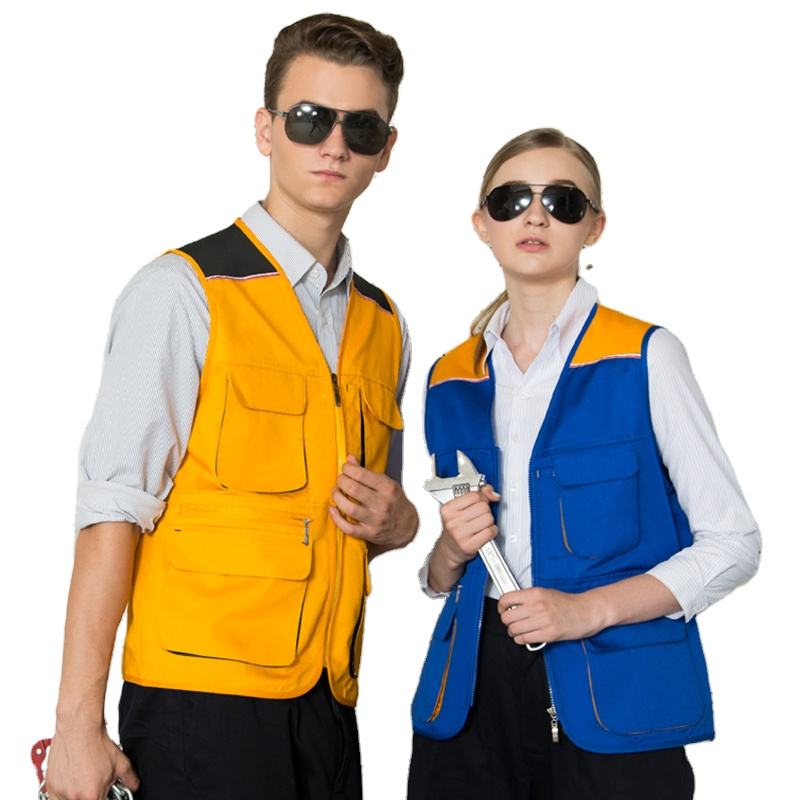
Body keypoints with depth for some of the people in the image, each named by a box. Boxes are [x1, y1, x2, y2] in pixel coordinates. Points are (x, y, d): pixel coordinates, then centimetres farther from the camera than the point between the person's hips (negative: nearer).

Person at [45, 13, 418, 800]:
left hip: (326, 706, 6)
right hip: (202, 704, -6)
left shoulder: (384, 327, 12)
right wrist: (78, 723, -15)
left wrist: (393, 523, 0)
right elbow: (112, 508, -11)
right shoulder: (182, 292, -7)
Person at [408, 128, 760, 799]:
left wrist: (590, 609, -16)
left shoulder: (644, 356, -5)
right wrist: (451, 553, -6)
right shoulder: (451, 380, 9)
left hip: (612, 700, -3)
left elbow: (734, 542, -6)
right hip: (473, 690, 4)